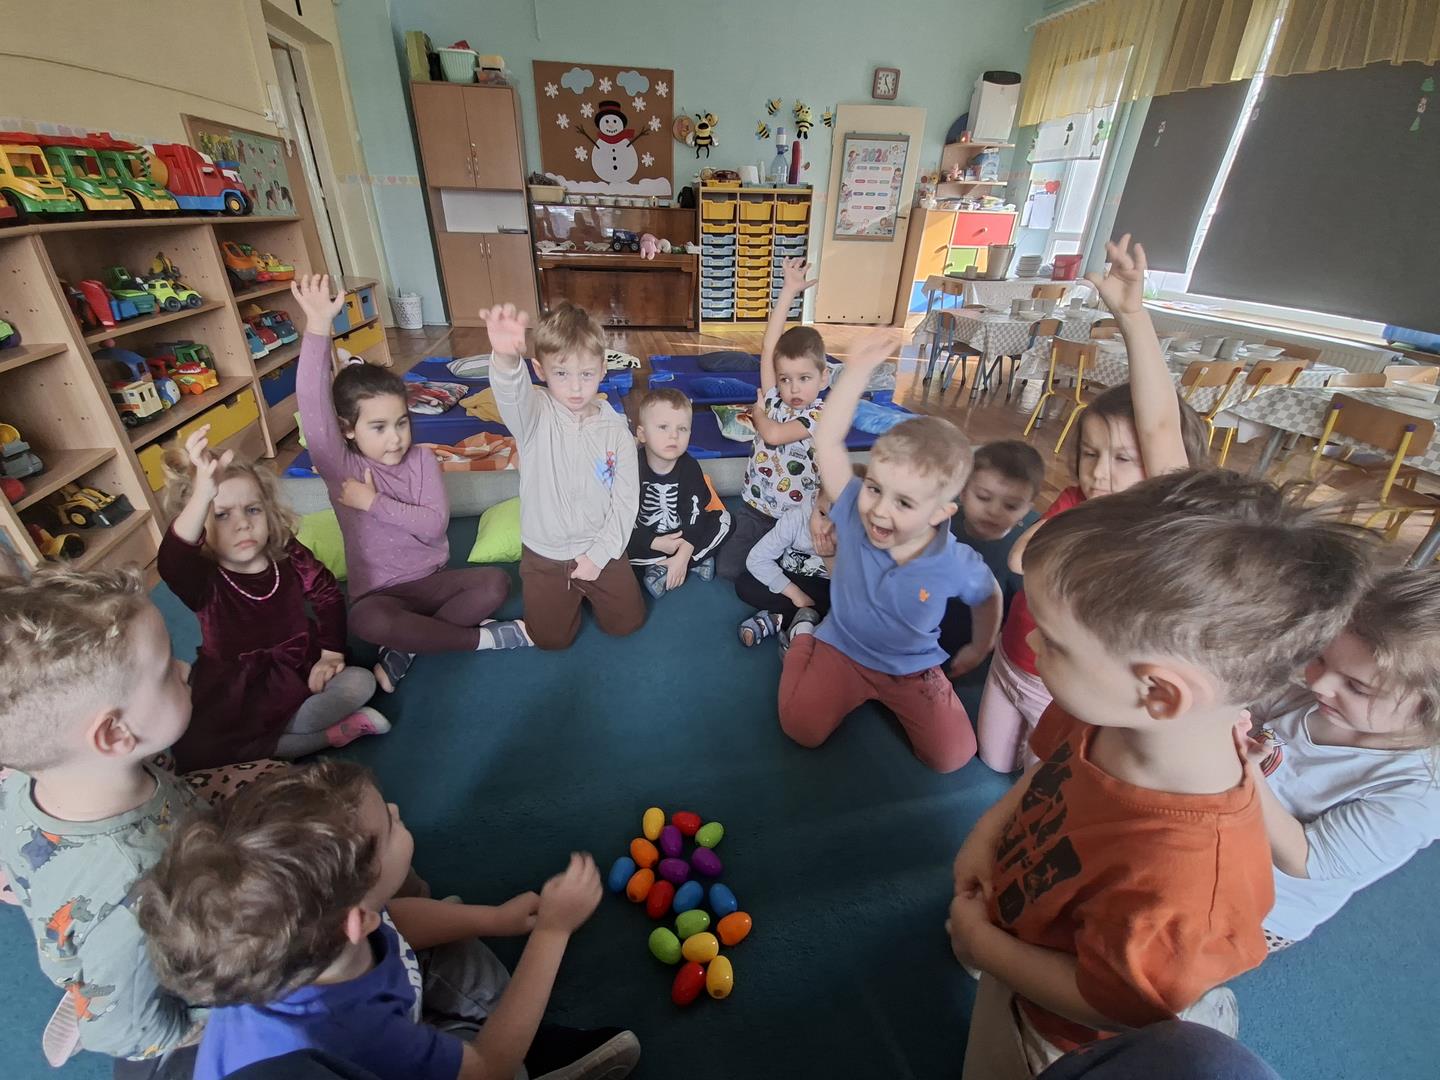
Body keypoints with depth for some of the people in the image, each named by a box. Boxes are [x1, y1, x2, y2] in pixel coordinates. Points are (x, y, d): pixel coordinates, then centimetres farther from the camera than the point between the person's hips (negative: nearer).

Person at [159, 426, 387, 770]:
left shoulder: (289, 555, -10)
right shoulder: (202, 579, -19)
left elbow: (328, 595, 6)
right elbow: (171, 561, -45)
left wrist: (331, 654, -4)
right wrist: (202, 494, -64)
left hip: (300, 670, 2)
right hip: (234, 691, -1)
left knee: (361, 681, -22)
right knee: (190, 752, -26)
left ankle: (259, 737, -16)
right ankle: (333, 733, -19)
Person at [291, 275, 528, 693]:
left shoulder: (422, 459, -3)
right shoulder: (340, 467, -8)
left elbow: (435, 524, -12)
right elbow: (313, 406, -26)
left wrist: (374, 503, -16)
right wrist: (318, 326, -33)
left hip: (430, 580, 3)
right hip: (378, 592, -2)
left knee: (494, 582, -23)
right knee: (368, 621, -35)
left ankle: (407, 646, -15)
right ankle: (483, 637, -20)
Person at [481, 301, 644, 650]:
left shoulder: (616, 430, -9)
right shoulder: (534, 415, -14)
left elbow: (626, 500, -6)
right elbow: (511, 390, -40)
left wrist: (600, 553, -13)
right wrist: (505, 357, -64)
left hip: (600, 549, 1)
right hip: (544, 554, -1)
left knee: (627, 622, 7)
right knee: (551, 638, 5)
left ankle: (588, 588, 35)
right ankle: (570, 592, 36)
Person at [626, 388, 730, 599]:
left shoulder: (690, 468, -15)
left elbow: (694, 516, -18)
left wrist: (682, 556, -27)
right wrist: (655, 543, -25)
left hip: (682, 535, 2)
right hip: (647, 539, -1)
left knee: (724, 520, -14)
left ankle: (661, 567, -15)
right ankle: (697, 557, -17)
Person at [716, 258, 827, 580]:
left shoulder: (819, 416, -13)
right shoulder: (773, 400, -1)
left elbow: (774, 435, -27)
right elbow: (768, 347, -10)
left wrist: (757, 412, -5)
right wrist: (789, 290, -13)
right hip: (755, 508, 3)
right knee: (727, 569, -5)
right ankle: (765, 551, 23)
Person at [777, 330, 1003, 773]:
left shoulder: (956, 564, -22)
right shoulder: (855, 515, -23)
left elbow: (989, 597, 2)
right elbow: (827, 441, -26)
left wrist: (979, 650, 16)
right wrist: (857, 370, -31)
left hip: (915, 669, 1)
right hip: (842, 648, 0)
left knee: (953, 756, -9)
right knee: (802, 728, -16)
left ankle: (889, 696, 18)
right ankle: (803, 634, 11)